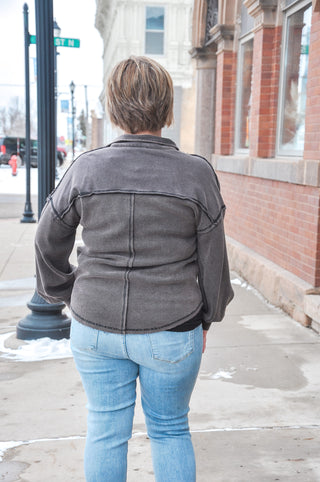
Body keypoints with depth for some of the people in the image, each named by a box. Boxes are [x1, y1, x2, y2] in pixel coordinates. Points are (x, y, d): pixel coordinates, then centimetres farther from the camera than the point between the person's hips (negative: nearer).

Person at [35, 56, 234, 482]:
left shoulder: (85, 169, -7)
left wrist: (62, 293, 20)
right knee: (170, 430, 19)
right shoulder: (196, 174, -10)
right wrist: (207, 318, 12)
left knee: (105, 431, 18)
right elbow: (212, 258, -3)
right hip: (170, 333, -1)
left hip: (96, 327, 2)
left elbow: (49, 242, 4)